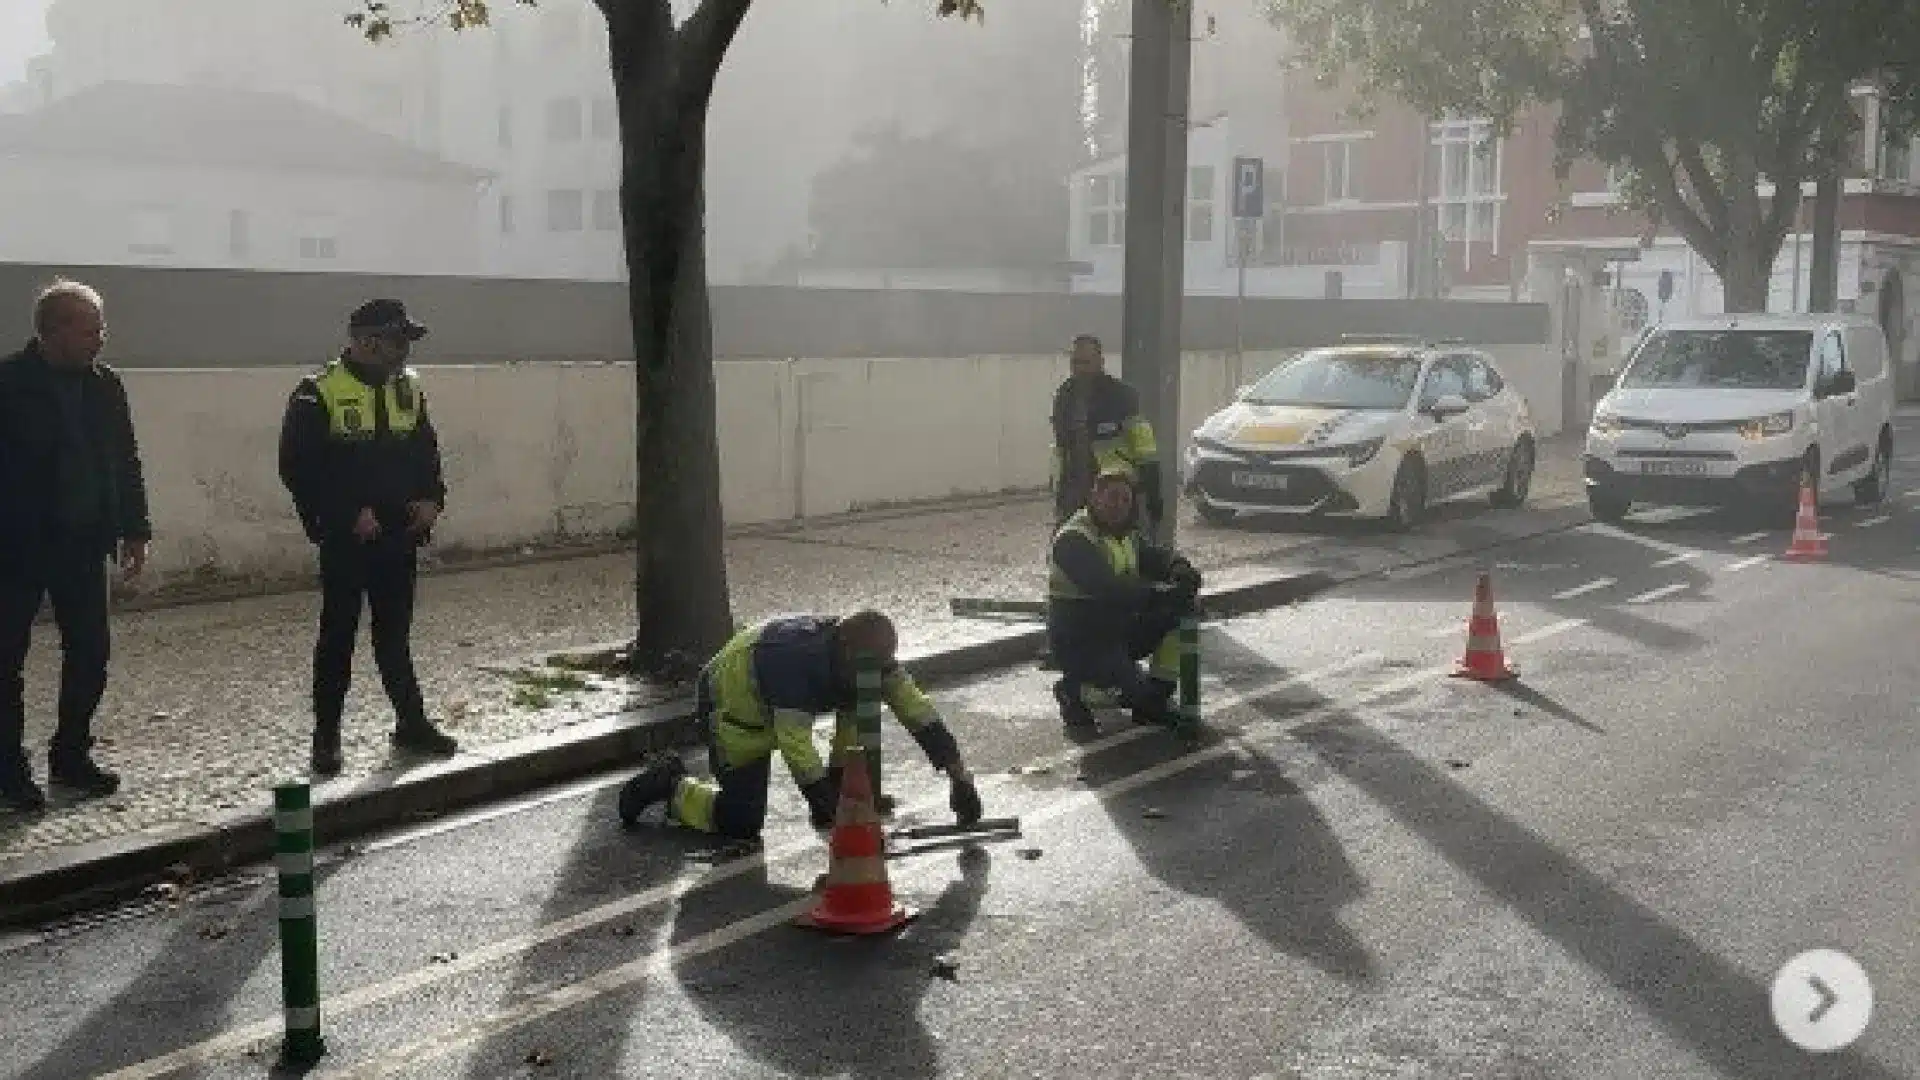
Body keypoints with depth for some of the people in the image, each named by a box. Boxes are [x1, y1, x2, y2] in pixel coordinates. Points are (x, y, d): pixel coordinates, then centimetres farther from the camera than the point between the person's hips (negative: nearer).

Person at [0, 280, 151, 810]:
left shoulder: (104, 384, 5)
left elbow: (126, 462, 12)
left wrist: (134, 529, 9)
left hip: (82, 545, 5)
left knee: (90, 653, 7)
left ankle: (72, 756, 22)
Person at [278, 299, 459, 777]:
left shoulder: (408, 388, 8)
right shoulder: (319, 394, -11)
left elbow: (427, 450, 18)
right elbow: (298, 469, -12)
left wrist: (431, 499, 0)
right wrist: (349, 515, -17)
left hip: (400, 537, 5)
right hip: (346, 540, -5)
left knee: (395, 633, 14)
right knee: (338, 635, 3)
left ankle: (412, 723, 22)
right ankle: (326, 737, 13)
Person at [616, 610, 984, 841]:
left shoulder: (867, 654, -19)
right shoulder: (797, 661, -41)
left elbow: (914, 705, -16)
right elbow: (797, 748, -41)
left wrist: (957, 771, -21)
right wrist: (832, 815, -41)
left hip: (787, 705, 7)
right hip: (732, 706, -7)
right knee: (741, 823, -9)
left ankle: (845, 795, 0)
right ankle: (673, 785, 12)